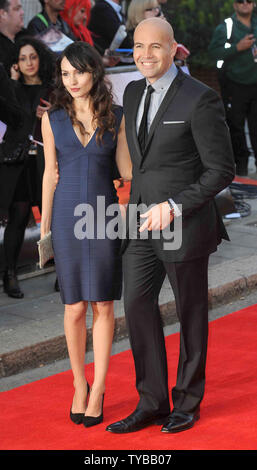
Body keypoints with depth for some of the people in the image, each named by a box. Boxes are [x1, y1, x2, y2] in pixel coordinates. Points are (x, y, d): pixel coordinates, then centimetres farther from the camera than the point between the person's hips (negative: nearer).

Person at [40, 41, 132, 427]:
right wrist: (44, 227, 8)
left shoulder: (116, 117, 0)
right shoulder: (53, 120, 3)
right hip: (68, 217, 1)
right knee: (75, 307, 5)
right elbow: (50, 174, 7)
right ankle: (79, 386, 20)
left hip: (105, 215, 0)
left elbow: (127, 169, 2)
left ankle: (99, 389, 13)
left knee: (103, 305, 3)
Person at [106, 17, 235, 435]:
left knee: (190, 313, 8)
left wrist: (173, 207, -19)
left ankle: (188, 402, 22)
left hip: (184, 222, -6)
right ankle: (152, 403, 11)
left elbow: (222, 169, -14)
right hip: (141, 220, 6)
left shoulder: (200, 100, -14)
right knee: (137, 304, 2)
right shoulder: (133, 93, 8)